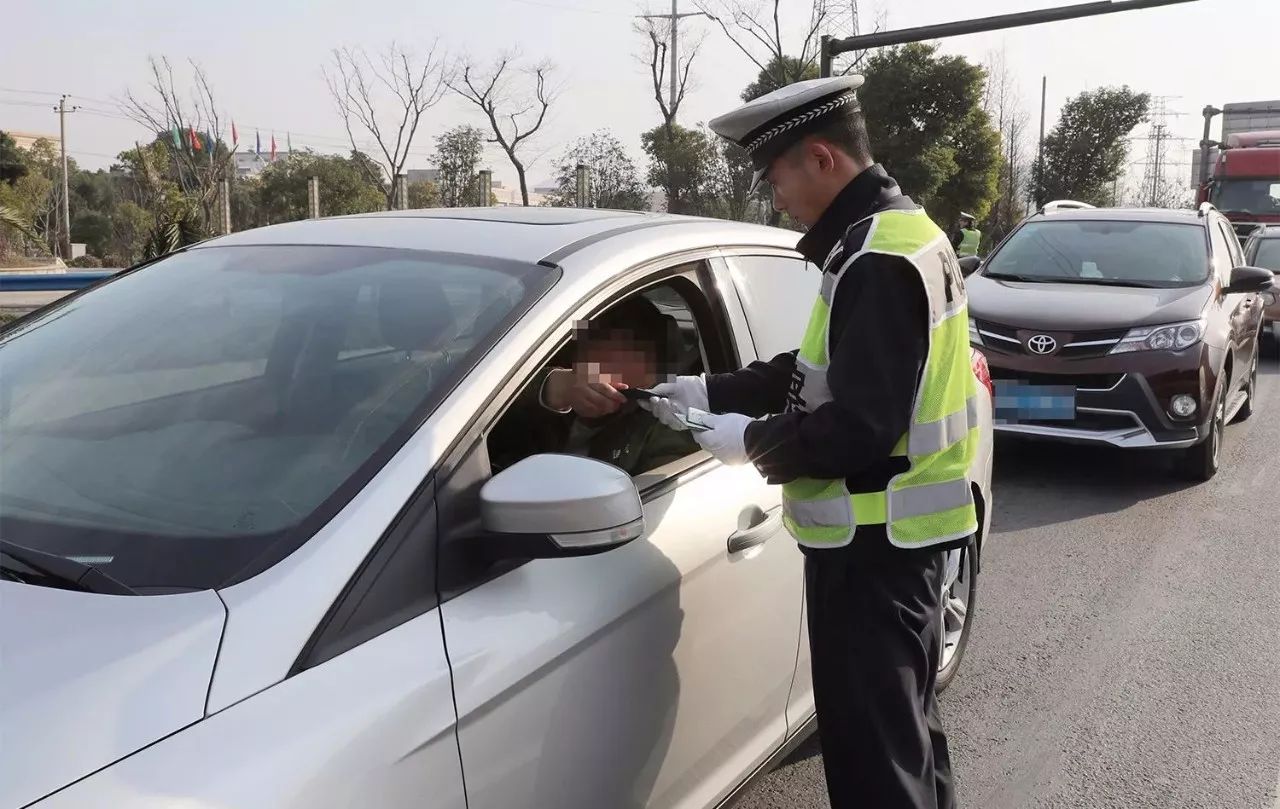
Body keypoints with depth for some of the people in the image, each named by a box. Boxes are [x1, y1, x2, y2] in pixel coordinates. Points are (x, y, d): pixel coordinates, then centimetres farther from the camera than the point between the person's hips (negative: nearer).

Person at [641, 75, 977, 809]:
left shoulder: (879, 260, -22)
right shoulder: (896, 233, 12)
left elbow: (859, 429, -26)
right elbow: (819, 374, 17)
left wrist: (751, 441, -12)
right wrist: (711, 391, 11)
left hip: (874, 541, -11)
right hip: (899, 530, 11)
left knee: (873, 746, 0)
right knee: (903, 720, 25)